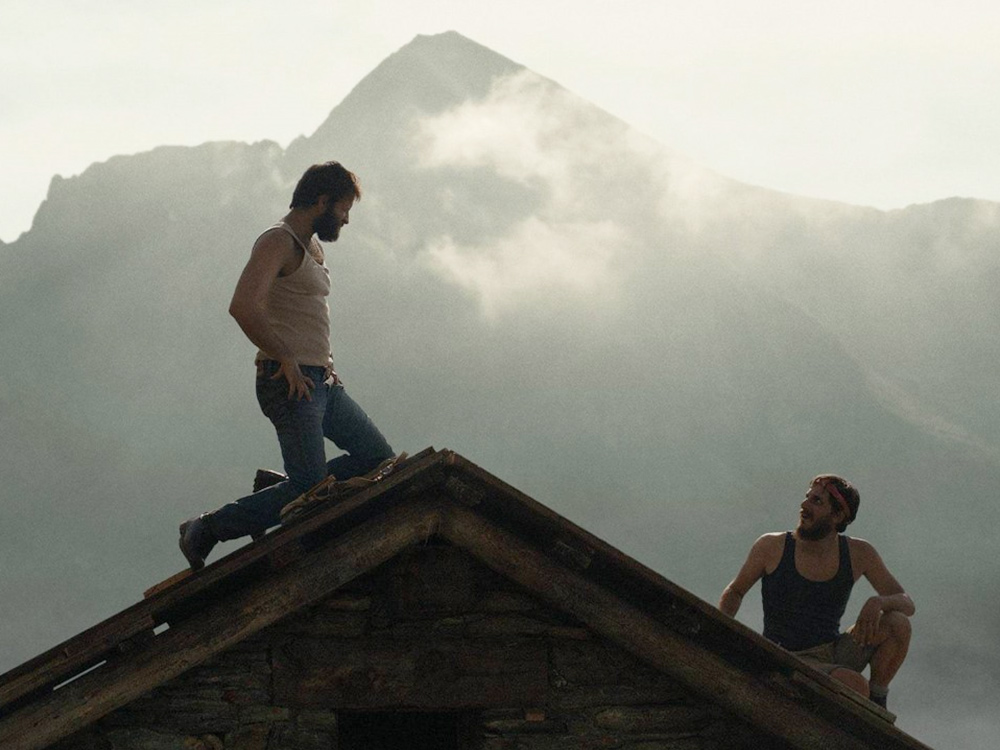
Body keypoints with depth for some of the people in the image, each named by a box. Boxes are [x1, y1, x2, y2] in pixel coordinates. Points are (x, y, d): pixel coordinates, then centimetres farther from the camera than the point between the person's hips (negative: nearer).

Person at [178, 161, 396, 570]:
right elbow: (243, 306, -27)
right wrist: (285, 360, -21)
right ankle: (205, 530, -3)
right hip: (289, 383, -10)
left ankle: (279, 494, 15)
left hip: (320, 380, 10)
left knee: (377, 456, 10)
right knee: (309, 487, -14)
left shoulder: (312, 248, 20)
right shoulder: (278, 242, -12)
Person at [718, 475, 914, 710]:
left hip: (834, 654, 4)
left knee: (897, 624, -21)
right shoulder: (772, 547, -6)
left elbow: (907, 604, 0)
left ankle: (876, 704, -4)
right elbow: (735, 592, 10)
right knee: (855, 686, -34)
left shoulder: (858, 553, -1)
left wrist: (877, 602, -24)